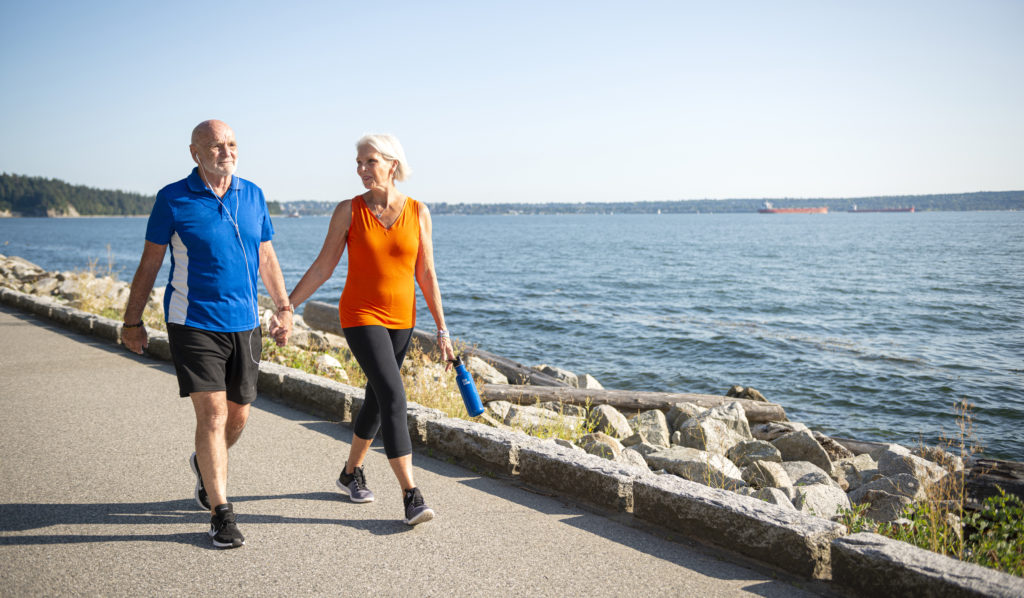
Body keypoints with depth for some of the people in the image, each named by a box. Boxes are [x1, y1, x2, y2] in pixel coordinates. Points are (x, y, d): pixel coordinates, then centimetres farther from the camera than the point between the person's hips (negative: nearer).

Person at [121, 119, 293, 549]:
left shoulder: (252, 195, 6)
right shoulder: (173, 199, -5)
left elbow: (266, 257, 15)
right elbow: (149, 263, 0)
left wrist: (283, 307, 14)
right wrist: (132, 321, 1)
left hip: (244, 325, 5)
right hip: (193, 324, -4)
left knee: (238, 415, 12)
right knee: (212, 415, -9)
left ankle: (206, 466, 43)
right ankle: (221, 512, 2)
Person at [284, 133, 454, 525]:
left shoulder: (417, 212, -1)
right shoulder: (348, 211, -6)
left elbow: (426, 274, 2)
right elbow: (322, 268, 0)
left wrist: (442, 330, 0)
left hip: (401, 319, 3)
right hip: (361, 316, -3)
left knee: (377, 400, 14)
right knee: (393, 397, -16)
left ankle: (351, 472, 37)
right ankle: (411, 495, -13)